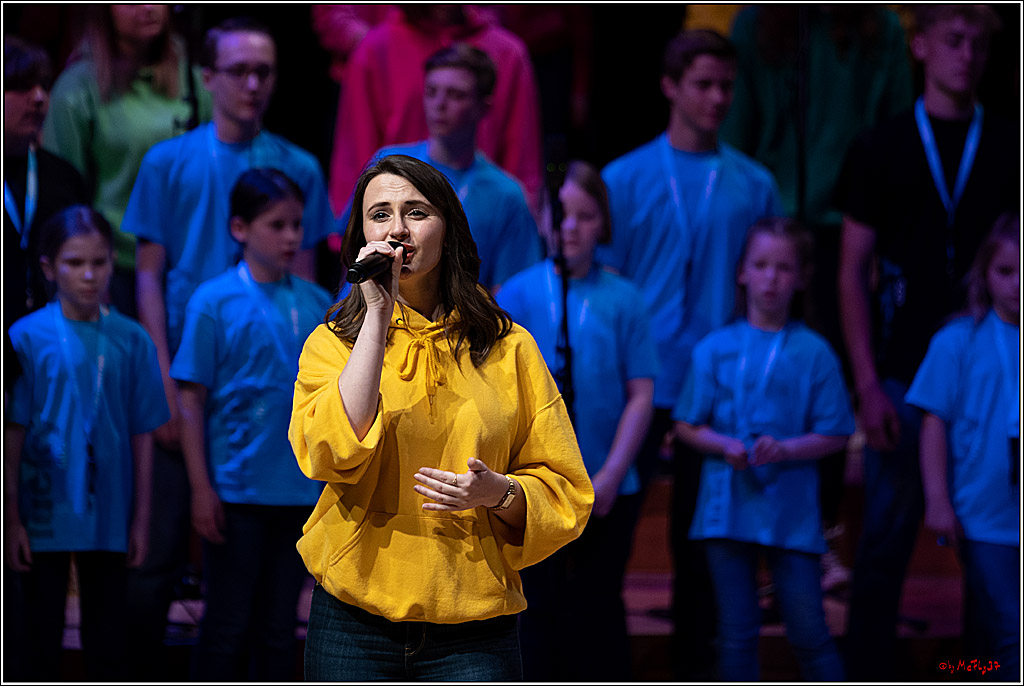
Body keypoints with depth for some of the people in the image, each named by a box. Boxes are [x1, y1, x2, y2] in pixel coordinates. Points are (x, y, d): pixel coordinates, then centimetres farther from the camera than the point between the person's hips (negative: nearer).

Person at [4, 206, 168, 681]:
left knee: (107, 640, 9)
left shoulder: (131, 341, -1)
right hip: (45, 512, -2)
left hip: (109, 514, 2)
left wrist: (141, 518, 4)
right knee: (41, 631, 7)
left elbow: (143, 435, 4)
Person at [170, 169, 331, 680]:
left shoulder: (318, 305, 6)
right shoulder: (215, 302, -6)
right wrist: (201, 488, -9)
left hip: (302, 490, 4)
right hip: (236, 489, -4)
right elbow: (191, 399, -5)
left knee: (280, 623, 11)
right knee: (228, 624, 2)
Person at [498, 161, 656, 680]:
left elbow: (641, 396, 1)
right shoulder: (519, 294, 0)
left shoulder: (622, 300, 2)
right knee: (543, 612, 4)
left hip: (608, 492, 0)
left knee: (599, 613, 5)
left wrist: (609, 476, -7)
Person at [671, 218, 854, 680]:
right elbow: (686, 425, 8)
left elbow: (835, 434, 1)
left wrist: (786, 448, -15)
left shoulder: (814, 353, 1)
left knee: (809, 633, -2)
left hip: (791, 510, -2)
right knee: (736, 633, 7)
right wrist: (725, 445, -11)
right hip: (727, 507, 2)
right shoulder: (715, 348, 5)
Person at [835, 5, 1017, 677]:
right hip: (904, 376, 0)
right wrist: (868, 385, -4)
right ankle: (868, 673, 12)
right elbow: (854, 272, 4)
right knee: (887, 539, 3)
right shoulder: (880, 150, 5)